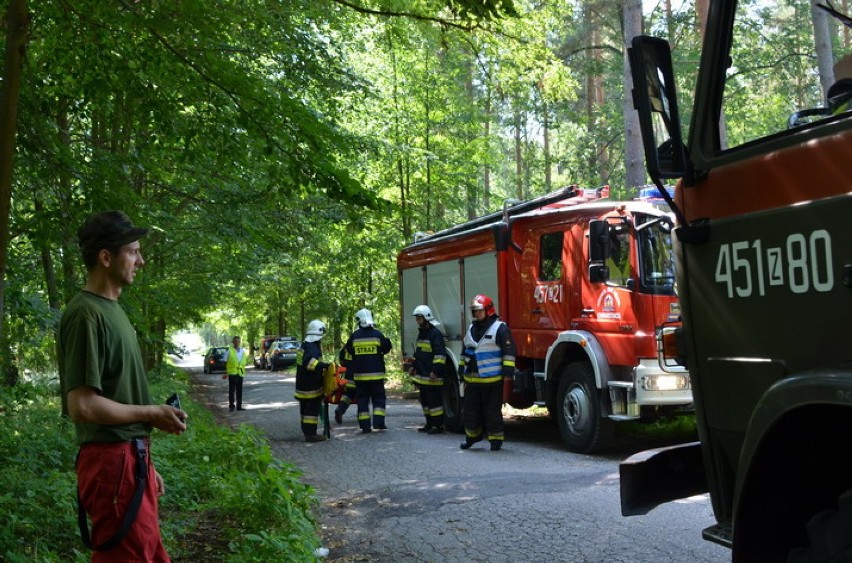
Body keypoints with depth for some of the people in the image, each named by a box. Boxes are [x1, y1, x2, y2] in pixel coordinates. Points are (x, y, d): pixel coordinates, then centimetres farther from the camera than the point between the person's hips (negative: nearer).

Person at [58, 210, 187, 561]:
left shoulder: (111, 308, 13)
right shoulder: (87, 314, -17)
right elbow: (82, 406, -23)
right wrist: (152, 413, -12)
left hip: (130, 458, 10)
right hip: (112, 463, -10)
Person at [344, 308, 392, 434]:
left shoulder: (354, 336, -4)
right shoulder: (377, 334, -7)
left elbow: (349, 350, 9)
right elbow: (386, 349, 2)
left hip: (360, 374, 1)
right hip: (376, 373, -1)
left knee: (362, 399, 7)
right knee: (378, 398, 8)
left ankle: (365, 425, 4)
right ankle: (378, 422, -3)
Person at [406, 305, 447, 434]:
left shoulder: (435, 333, -13)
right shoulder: (421, 333, 17)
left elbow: (440, 354, -19)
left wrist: (435, 370, -24)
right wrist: (413, 366, 22)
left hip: (432, 376, -10)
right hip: (422, 375, 10)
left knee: (434, 401, -6)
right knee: (425, 400, 14)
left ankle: (438, 426, 0)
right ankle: (429, 424, 23)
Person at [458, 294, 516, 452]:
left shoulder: (500, 328, -9)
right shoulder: (471, 329, 14)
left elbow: (509, 350, -12)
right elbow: (465, 350, 24)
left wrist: (508, 371, -17)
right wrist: (462, 369, 22)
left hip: (492, 380, -7)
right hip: (472, 380, 7)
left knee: (492, 411, 1)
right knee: (469, 410, 12)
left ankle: (496, 439, 14)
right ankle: (472, 435, 31)